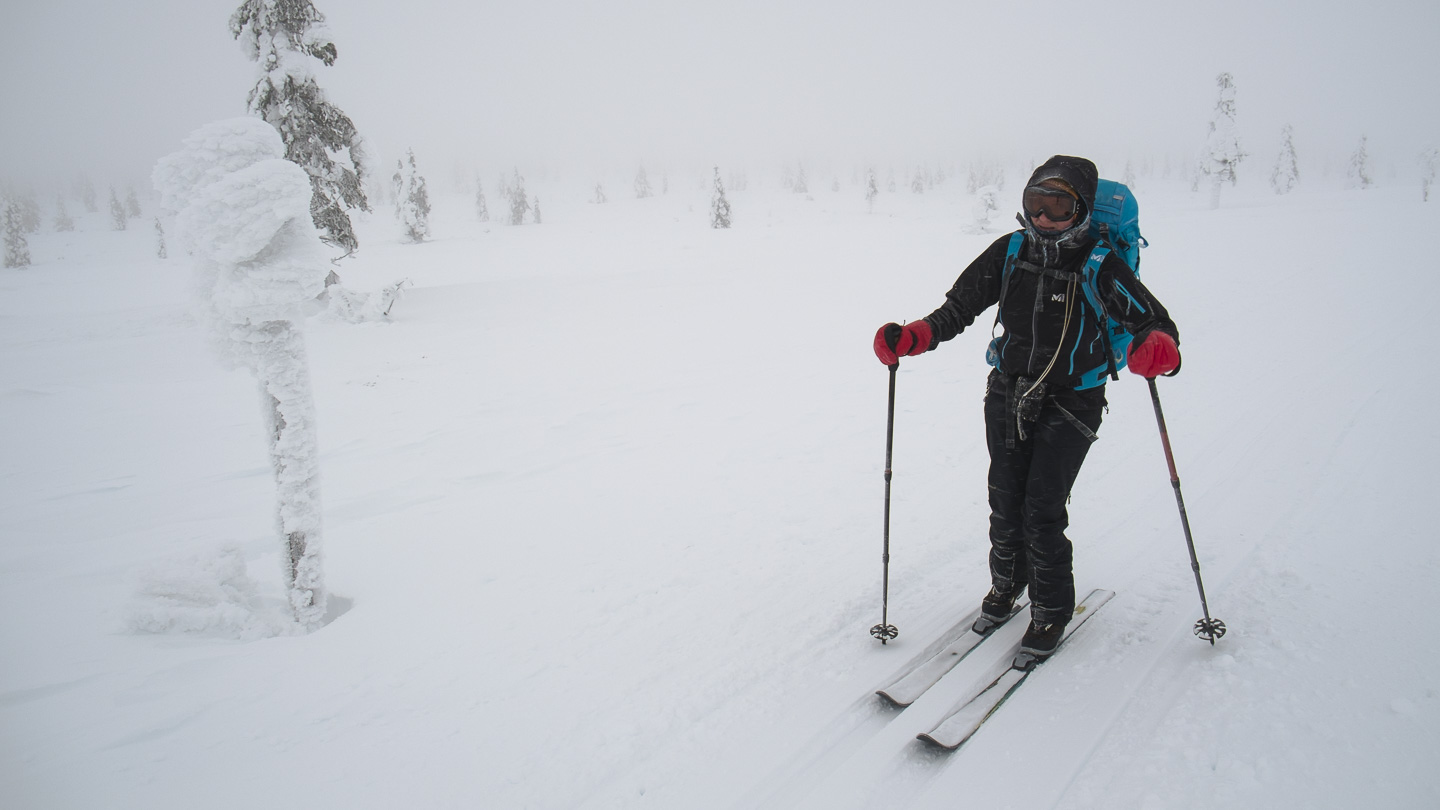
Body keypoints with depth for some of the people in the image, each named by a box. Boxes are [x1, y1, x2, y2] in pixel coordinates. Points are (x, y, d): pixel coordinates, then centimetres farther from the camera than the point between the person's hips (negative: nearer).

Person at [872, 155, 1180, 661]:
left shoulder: (1100, 268, -12)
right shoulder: (1009, 253, -2)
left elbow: (1152, 320, -16)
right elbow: (958, 309, 1)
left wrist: (1159, 348, -40)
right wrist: (911, 338, -16)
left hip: (1069, 405, -3)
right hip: (1008, 395, 4)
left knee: (1042, 509, -7)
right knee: (1004, 501, 9)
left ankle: (1052, 610, 16)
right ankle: (1005, 584, 35)